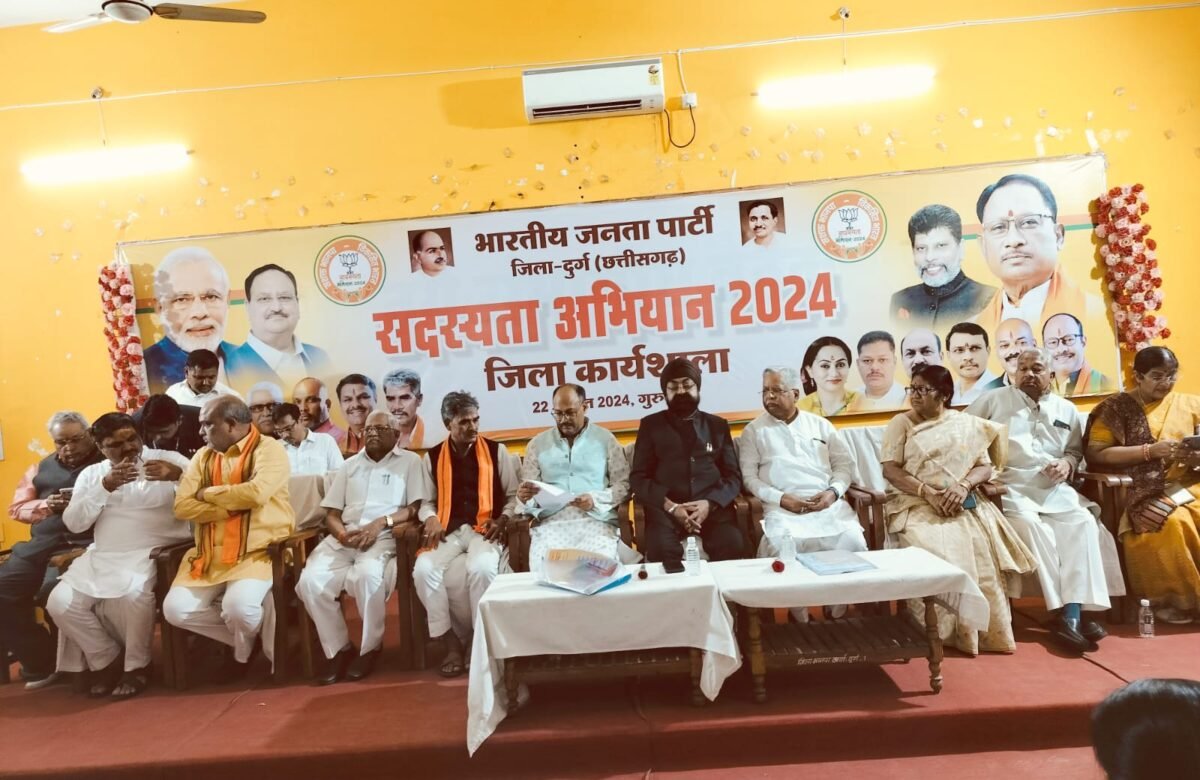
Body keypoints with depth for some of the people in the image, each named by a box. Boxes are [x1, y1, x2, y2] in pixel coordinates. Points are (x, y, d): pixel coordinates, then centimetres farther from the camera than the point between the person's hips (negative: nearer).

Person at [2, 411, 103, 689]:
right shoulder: (41, 468, 24)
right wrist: (45, 505, -2)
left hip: (87, 542, -6)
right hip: (42, 544, 6)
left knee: (53, 591, -30)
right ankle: (40, 662, 3)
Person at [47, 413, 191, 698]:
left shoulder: (168, 459, 2)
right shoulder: (92, 474, 15)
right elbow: (73, 523, 2)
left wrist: (179, 475, -29)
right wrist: (105, 487, -12)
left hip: (155, 553, -5)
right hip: (102, 556, 5)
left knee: (132, 593, -33)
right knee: (60, 603, -16)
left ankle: (137, 665, -7)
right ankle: (107, 660, 7)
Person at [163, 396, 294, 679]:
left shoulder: (269, 450, -6)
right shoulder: (203, 457, 12)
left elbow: (257, 493, -24)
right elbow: (182, 507, 2)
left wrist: (208, 493, -8)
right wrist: (232, 506, -12)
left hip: (258, 550, -6)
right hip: (210, 554, 6)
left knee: (238, 605, -28)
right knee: (175, 609, -12)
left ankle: (244, 647, 9)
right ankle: (246, 636, 10)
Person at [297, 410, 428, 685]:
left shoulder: (409, 461, 10)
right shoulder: (349, 465, 23)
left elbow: (415, 509, 0)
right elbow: (332, 514, 17)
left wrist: (381, 522, -15)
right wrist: (341, 533, -7)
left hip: (385, 536, -4)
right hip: (344, 537, 4)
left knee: (367, 574, -36)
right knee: (310, 580, -24)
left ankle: (370, 647, -11)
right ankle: (338, 649, -4)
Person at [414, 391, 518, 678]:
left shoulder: (496, 451, 7)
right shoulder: (433, 457, 12)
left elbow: (513, 495, 8)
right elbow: (427, 502, 15)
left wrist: (502, 520, -10)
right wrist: (431, 519, -7)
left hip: (484, 529, -2)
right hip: (448, 530, 2)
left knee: (481, 568, -35)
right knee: (423, 569, -28)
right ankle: (451, 642, -13)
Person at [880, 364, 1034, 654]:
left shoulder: (967, 424, 14)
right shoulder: (901, 422, 7)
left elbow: (984, 466, 10)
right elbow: (890, 470, -2)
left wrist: (963, 487, -12)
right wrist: (929, 493, -16)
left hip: (963, 504, 2)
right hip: (915, 504, -2)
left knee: (981, 548, -26)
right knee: (937, 553, -31)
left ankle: (988, 632, -13)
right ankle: (943, 632, -18)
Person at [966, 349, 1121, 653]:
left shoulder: (1066, 409, 19)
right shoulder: (994, 400, 6)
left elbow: (1075, 450, 24)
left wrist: (1067, 463, 0)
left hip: (1054, 488, 4)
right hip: (1010, 487, -4)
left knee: (1083, 522, -26)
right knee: (1030, 523, -33)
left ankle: (1073, 612, -29)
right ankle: (1065, 611, -29)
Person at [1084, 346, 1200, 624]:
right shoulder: (1116, 408, 2)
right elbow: (1095, 455, -8)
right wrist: (1152, 450, -15)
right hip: (1142, 491, -3)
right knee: (1173, 522, -32)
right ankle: (1176, 599, -17)